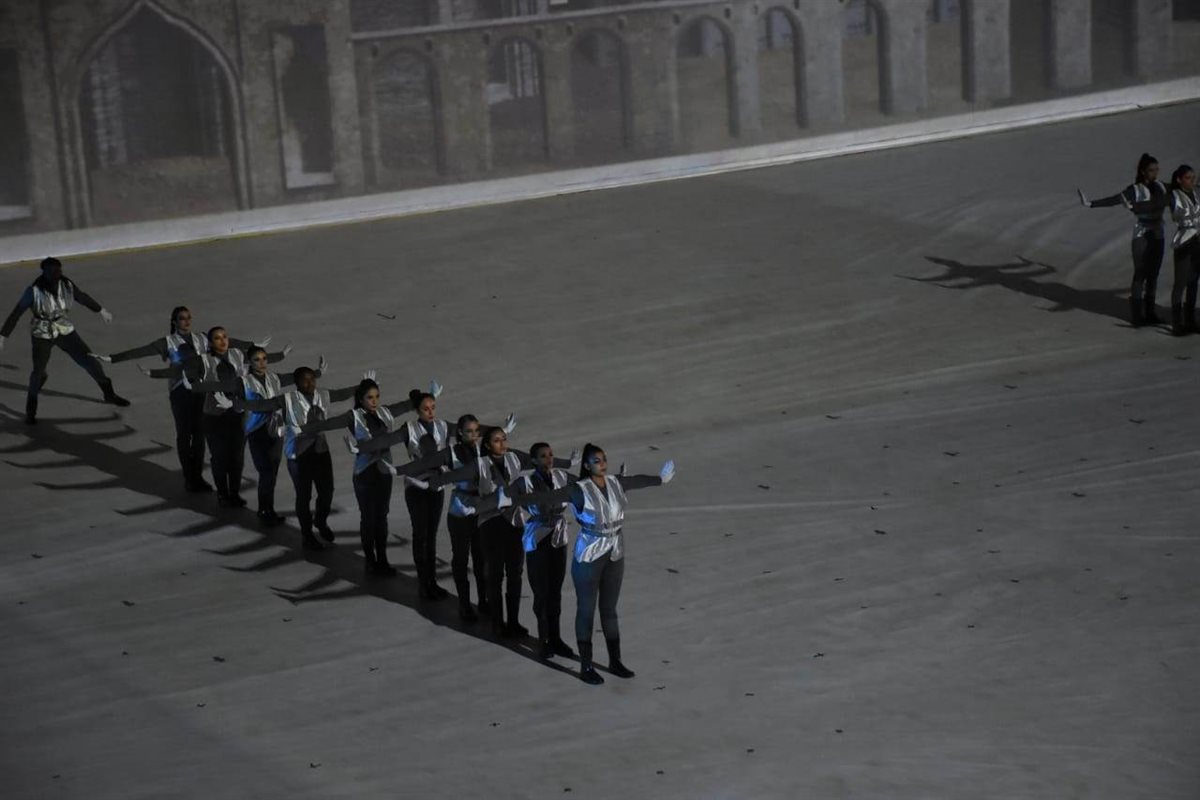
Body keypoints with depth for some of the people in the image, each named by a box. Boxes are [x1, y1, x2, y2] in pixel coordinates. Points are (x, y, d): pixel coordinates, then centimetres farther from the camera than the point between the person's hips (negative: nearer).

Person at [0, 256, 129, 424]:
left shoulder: (66, 285, -9)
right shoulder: (34, 291, -19)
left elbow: (82, 297, 11)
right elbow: (16, 314, -15)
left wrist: (101, 310, 24)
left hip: (65, 331, 4)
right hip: (42, 335, -4)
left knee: (90, 361, 5)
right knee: (39, 372, -13)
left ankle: (109, 394, 27)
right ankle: (30, 411, 7)